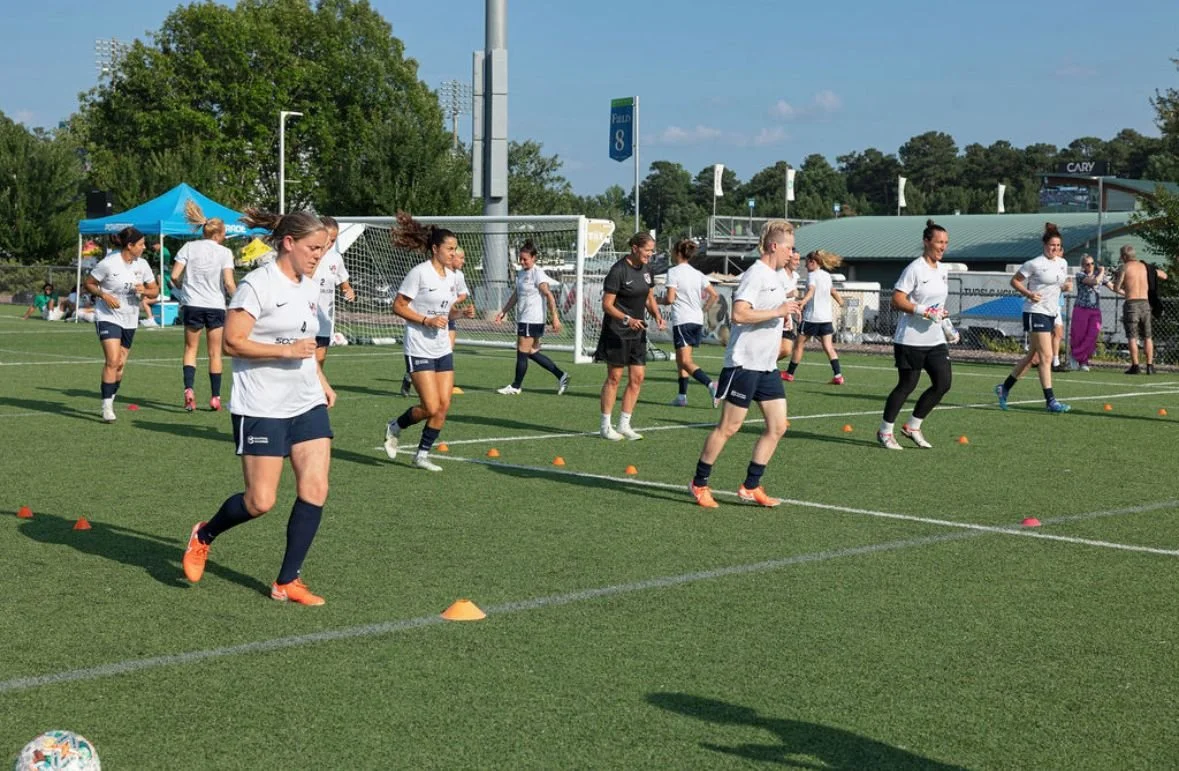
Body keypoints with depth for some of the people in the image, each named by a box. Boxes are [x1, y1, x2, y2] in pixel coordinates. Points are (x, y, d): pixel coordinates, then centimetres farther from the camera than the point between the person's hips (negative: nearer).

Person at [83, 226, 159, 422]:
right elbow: (89, 283, -3)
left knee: (120, 365, 8)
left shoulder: (142, 264, 2)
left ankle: (110, 401, 26)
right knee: (112, 361, -18)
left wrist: (145, 291, -13)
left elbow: (154, 290, 9)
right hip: (107, 317, -6)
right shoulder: (109, 263, -13)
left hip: (130, 321, 6)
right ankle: (107, 407, -13)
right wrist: (104, 295, -19)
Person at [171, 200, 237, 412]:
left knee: (191, 348, 13)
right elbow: (229, 283, -13)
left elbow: (175, 276, -4)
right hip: (216, 307, -1)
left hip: (192, 305, 1)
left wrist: (185, 286, 15)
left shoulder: (189, 247, 1)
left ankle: (189, 388, -9)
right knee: (215, 353, 10)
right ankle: (215, 397, 11)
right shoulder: (224, 252, -5)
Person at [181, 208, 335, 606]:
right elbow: (233, 342, -17)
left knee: (315, 490, -3)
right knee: (260, 502, -5)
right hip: (262, 409, -7)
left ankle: (287, 581, 7)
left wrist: (320, 378, 21)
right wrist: (287, 351, -21)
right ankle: (203, 535, 26)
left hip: (307, 405, 8)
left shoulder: (309, 288, 13)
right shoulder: (257, 285, -13)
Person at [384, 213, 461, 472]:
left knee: (444, 405, 1)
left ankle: (422, 454, 14)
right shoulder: (419, 273, -13)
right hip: (419, 350, -7)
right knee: (431, 407, -11)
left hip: (443, 349, 7)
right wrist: (427, 320, -20)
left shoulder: (450, 275, 10)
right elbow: (398, 306, -12)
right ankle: (395, 428, 17)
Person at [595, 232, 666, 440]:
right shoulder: (618, 270, -16)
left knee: (637, 378, 4)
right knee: (614, 378, -1)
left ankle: (624, 425, 13)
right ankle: (606, 426, 9)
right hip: (616, 332, -7)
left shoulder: (646, 268, 6)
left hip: (637, 331, 7)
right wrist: (627, 319, -30)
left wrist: (657, 315, 0)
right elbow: (607, 304, -17)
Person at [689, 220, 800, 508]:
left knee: (778, 426, 4)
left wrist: (786, 311, 12)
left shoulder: (774, 277, 16)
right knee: (729, 426, -2)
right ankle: (699, 484, 11)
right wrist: (778, 312, -22)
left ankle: (750, 487, 11)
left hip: (767, 366, 9)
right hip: (744, 363, -9)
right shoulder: (756, 274, -14)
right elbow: (739, 313, -26)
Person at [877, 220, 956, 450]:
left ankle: (912, 427, 16)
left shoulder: (943, 270, 12)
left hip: (935, 339, 8)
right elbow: (897, 300, -18)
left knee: (943, 383, 2)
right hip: (911, 339, -8)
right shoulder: (915, 269, -13)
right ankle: (885, 432, 13)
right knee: (907, 385, -2)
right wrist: (925, 311, -24)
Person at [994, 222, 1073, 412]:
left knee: (1033, 356, 13)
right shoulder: (1035, 264, -11)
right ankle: (1050, 400, -10)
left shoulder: (1062, 263, 10)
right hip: (1036, 312, -8)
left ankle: (1004, 388, 26)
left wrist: (1067, 285, 2)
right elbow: (1014, 281, -5)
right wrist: (1028, 293, -20)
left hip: (1051, 313, 8)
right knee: (1046, 356, -12)